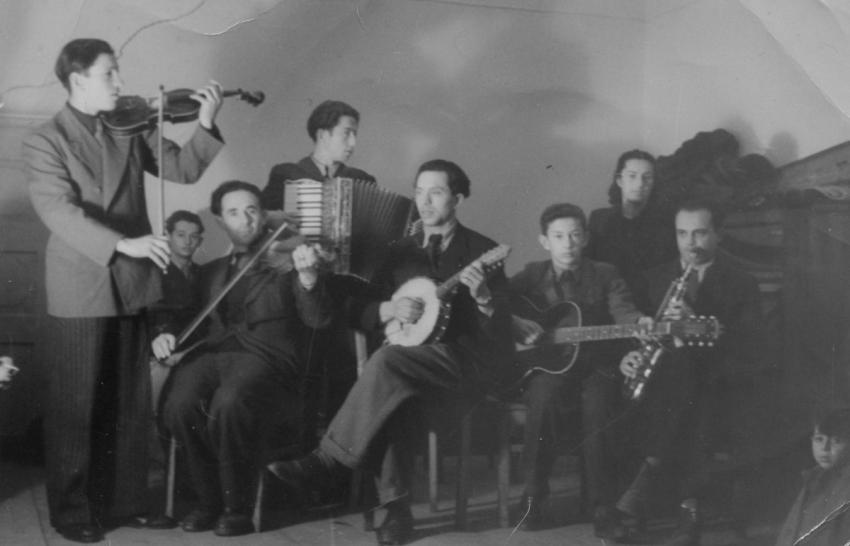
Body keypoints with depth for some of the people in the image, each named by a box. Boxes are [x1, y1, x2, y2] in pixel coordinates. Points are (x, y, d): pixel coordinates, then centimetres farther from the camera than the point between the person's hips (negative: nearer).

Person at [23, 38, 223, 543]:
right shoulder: (45, 142, -5)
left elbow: (181, 169, 5)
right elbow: (60, 210, -19)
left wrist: (206, 126, -12)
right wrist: (122, 243, -32)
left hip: (132, 286, 4)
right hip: (79, 293, -4)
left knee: (130, 404, 11)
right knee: (75, 407, 5)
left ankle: (125, 498, 24)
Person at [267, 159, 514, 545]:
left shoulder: (481, 251, 1)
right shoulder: (401, 253, 15)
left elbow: (500, 329, -5)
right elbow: (360, 311, 13)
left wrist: (482, 296, -26)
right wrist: (390, 310, -8)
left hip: (471, 362, -4)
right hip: (411, 366, 4)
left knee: (388, 361, -31)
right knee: (388, 397, -31)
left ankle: (325, 461, -22)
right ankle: (396, 508, -27)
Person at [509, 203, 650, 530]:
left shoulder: (604, 276, 10)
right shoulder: (532, 276, 12)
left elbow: (621, 310, -7)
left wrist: (640, 322, -29)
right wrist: (516, 324, -16)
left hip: (594, 366, 0)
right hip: (545, 365, 0)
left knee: (597, 402, -30)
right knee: (542, 397, -31)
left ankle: (602, 503, -17)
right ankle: (533, 500, -19)